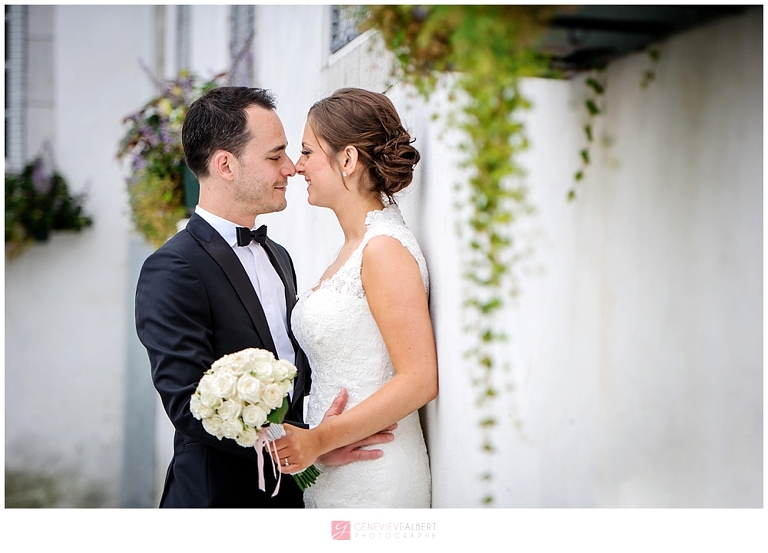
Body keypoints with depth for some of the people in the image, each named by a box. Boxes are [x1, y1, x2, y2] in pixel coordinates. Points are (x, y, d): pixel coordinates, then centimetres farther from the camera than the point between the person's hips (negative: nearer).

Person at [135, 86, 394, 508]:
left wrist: (332, 431, -4)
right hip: (221, 493, -7)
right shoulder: (171, 272, -17)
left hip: (291, 487, 8)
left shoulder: (278, 257, 11)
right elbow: (190, 406, -23)